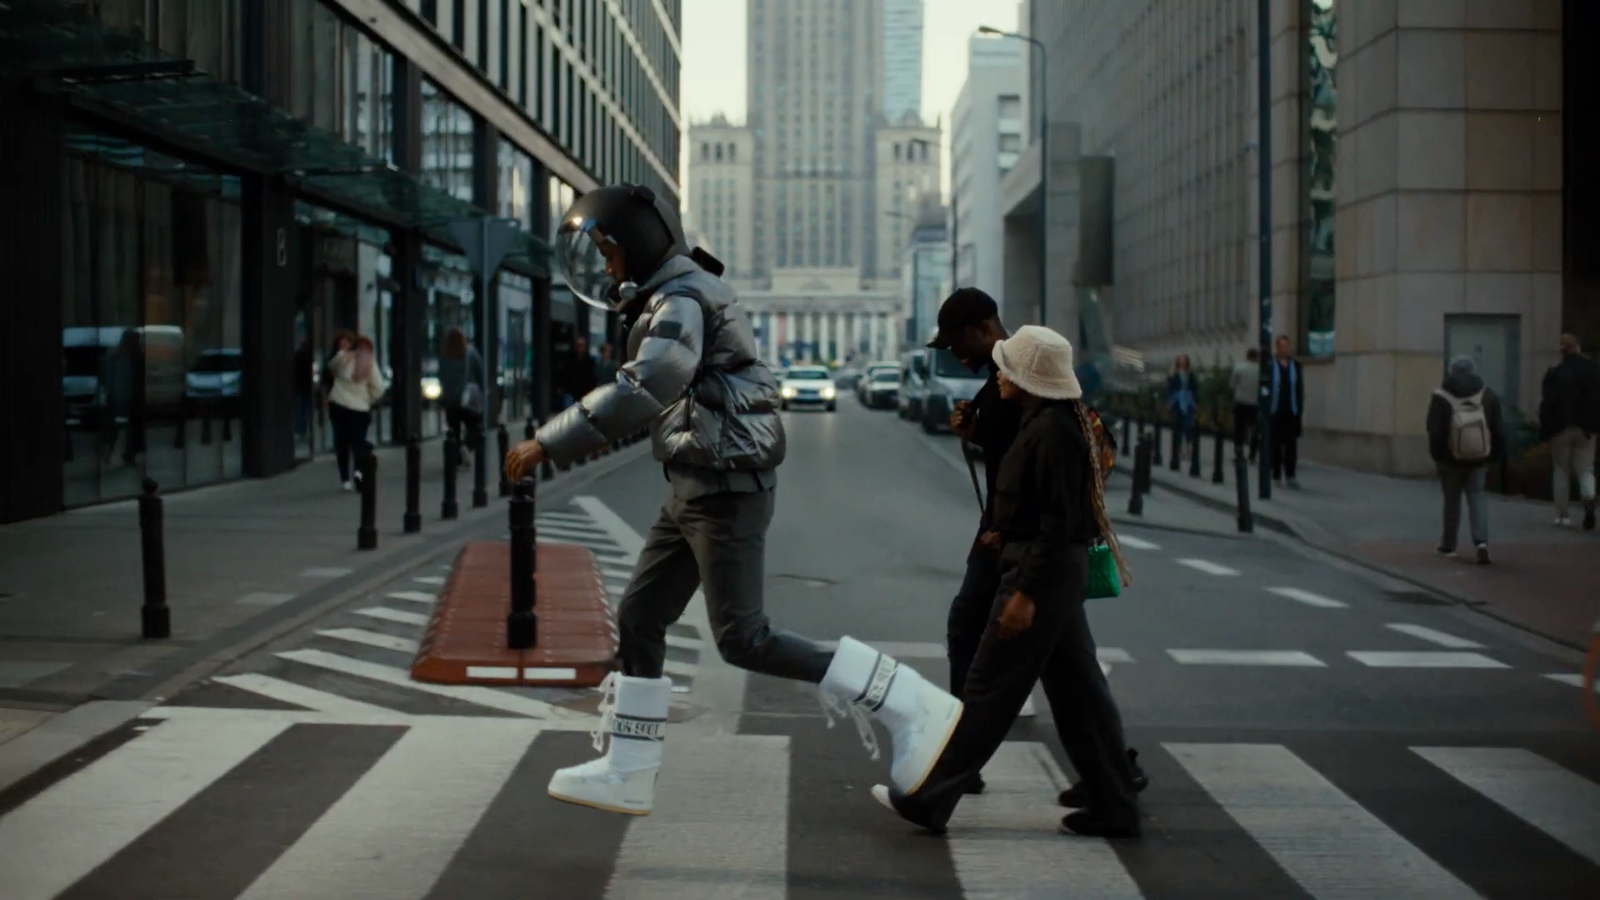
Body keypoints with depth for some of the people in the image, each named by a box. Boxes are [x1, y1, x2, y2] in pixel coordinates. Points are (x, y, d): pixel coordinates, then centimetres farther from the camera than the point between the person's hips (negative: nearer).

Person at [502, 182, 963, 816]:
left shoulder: (682, 298, -16)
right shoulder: (669, 300, 17)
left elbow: (643, 390, -31)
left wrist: (548, 444, -29)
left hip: (725, 489, -10)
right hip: (696, 491, 10)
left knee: (743, 640, -9)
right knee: (638, 619, 10)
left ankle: (913, 710, -7)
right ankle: (626, 775, 18)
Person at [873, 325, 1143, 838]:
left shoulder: (1051, 430, -18)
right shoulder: (1046, 423, 13)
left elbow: (1060, 521, -22)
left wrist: (1026, 591, -22)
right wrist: (1008, 534, 16)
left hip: (1042, 573, -10)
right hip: (1056, 571, 10)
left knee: (990, 688, -3)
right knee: (1077, 692, 12)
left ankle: (929, 799, 4)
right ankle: (1114, 808, 16)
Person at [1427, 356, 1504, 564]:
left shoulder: (1441, 399, -11)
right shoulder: (1488, 397, -3)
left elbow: (1434, 432, -9)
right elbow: (1497, 430, 0)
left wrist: (1437, 455, 0)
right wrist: (1494, 454, 9)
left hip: (1451, 459, -1)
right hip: (1478, 458, 1)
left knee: (1452, 500, 11)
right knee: (1477, 496, 7)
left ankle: (1449, 545, 20)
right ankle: (1481, 541, -13)